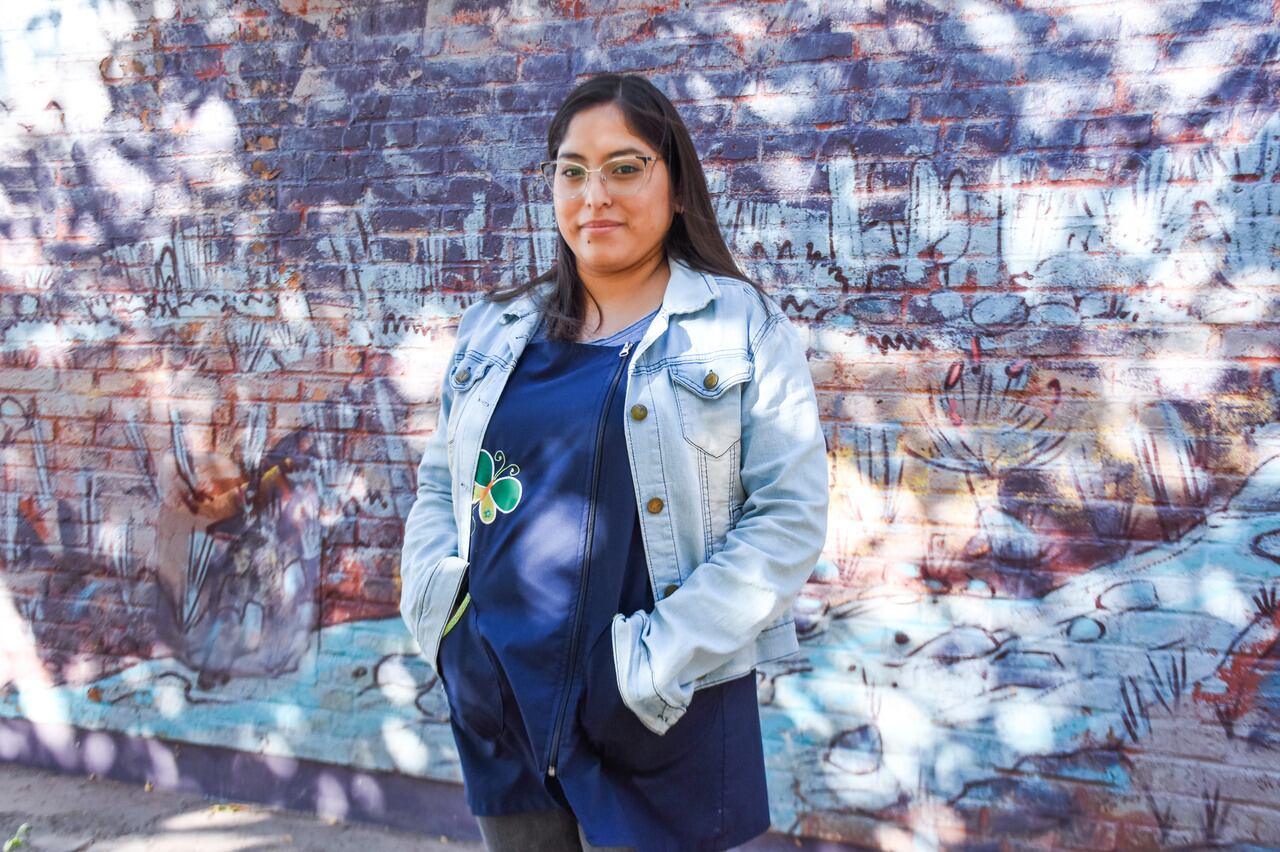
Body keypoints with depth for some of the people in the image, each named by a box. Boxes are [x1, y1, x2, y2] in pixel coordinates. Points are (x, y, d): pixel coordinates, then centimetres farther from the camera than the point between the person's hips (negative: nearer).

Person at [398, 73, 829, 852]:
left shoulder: (743, 328, -4)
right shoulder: (496, 328, 9)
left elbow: (789, 516, -9)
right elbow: (439, 482, 15)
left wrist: (665, 657, -16)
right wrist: (440, 610, -1)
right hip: (498, 710, 4)